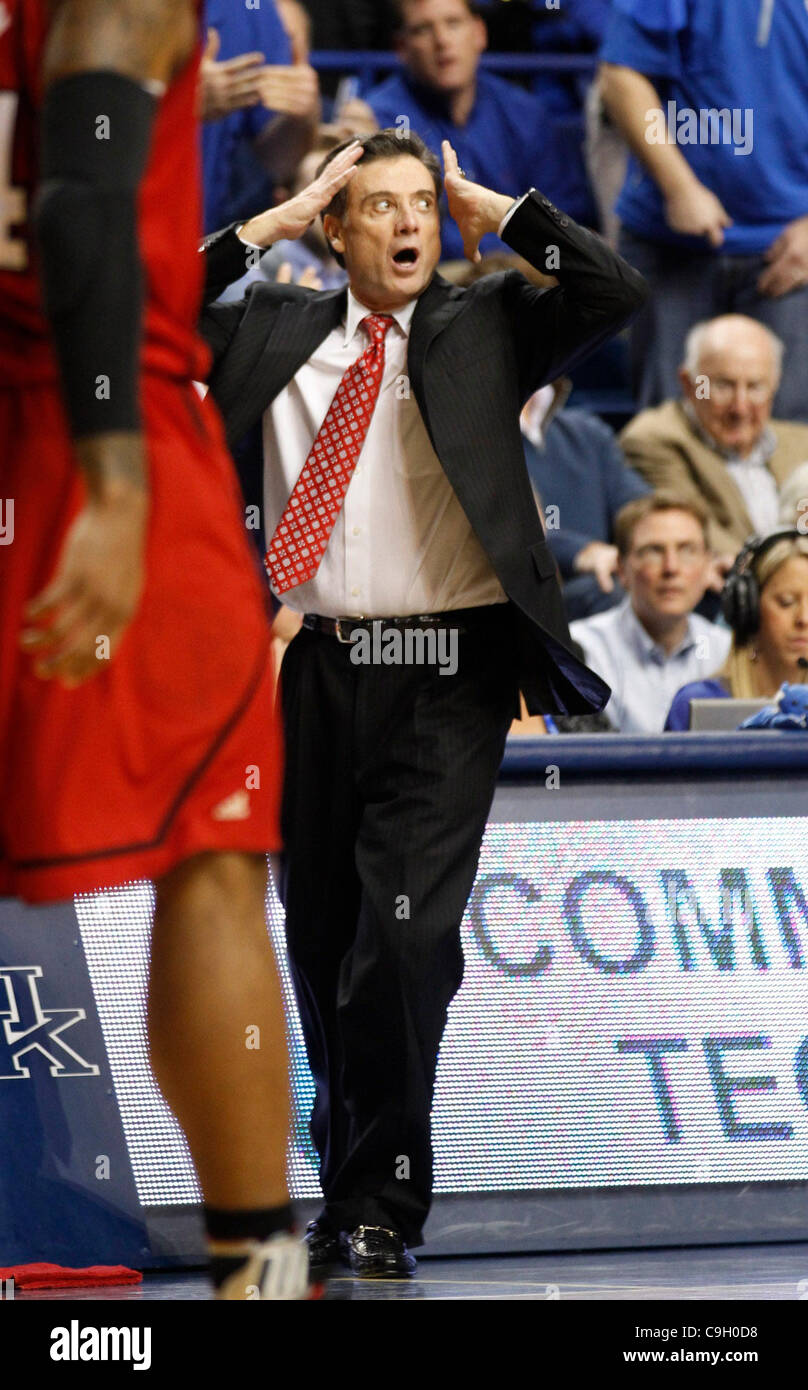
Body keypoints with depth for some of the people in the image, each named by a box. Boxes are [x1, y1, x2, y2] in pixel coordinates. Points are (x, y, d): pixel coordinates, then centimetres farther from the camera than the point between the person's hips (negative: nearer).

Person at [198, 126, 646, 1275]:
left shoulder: (488, 328, 6)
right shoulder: (275, 331, 12)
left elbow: (615, 292, -8)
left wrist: (489, 206, 0)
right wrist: (271, 223, 3)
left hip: (449, 676, -3)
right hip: (320, 671, 3)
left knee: (407, 933, -14)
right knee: (322, 943, 10)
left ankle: (383, 1202, -4)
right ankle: (350, 1184, 25)